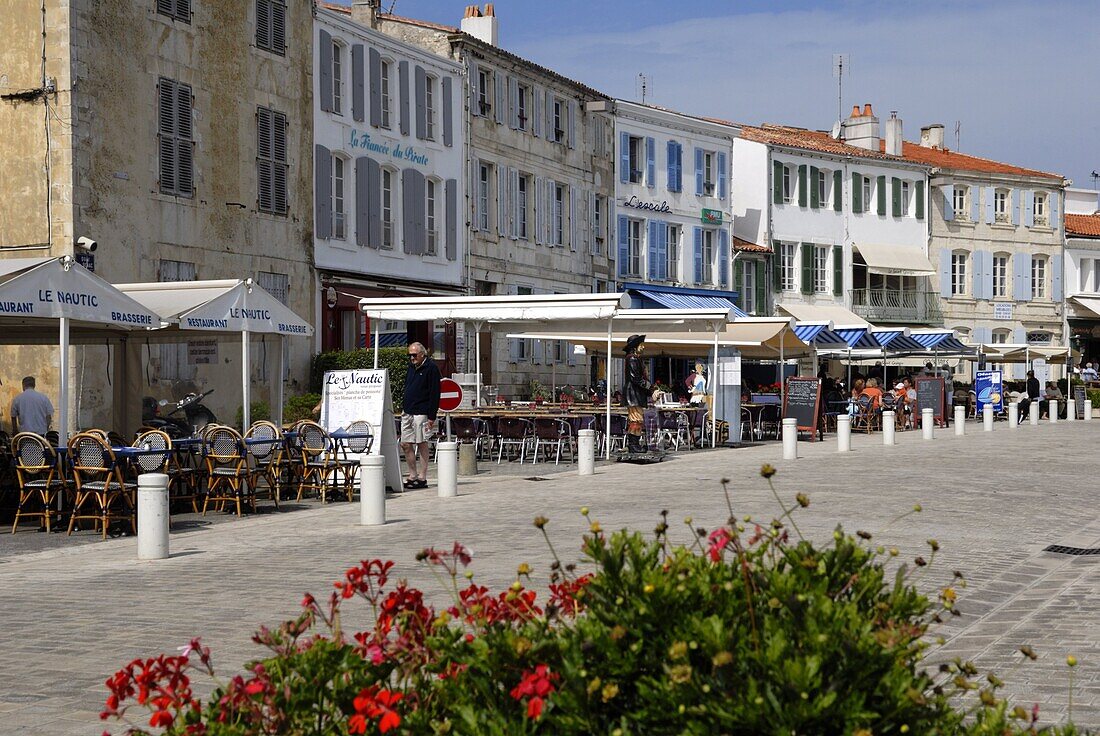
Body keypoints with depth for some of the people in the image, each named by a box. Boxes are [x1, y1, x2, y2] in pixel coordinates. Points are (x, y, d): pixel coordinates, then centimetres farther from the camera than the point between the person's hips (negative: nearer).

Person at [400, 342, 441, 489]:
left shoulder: (431, 368, -8)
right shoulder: (411, 367, 15)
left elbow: (435, 394, -11)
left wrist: (432, 417, -15)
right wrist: (403, 408, 16)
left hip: (421, 413, -8)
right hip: (407, 413, 8)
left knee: (421, 444, -3)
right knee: (406, 445, 6)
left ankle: (422, 478, 1)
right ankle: (413, 476, 14)